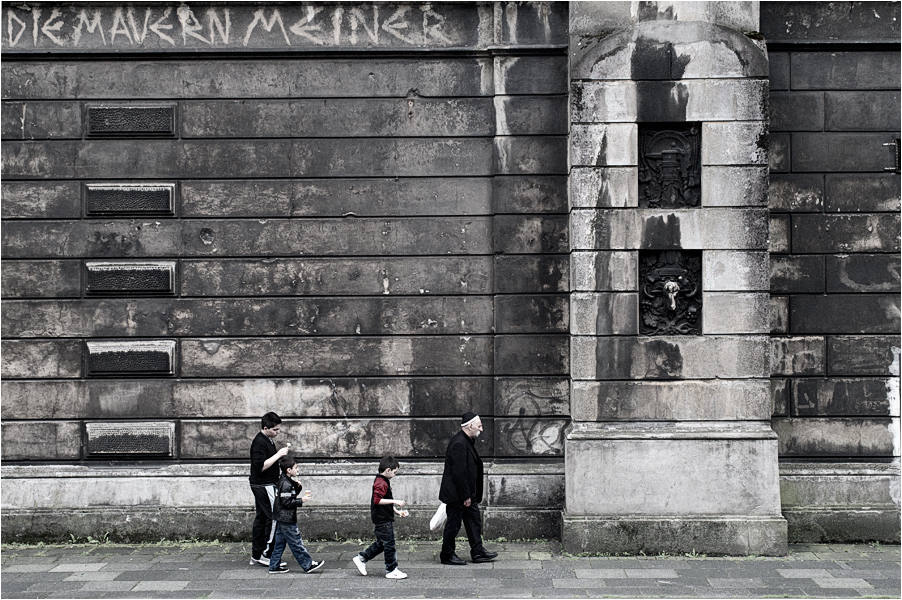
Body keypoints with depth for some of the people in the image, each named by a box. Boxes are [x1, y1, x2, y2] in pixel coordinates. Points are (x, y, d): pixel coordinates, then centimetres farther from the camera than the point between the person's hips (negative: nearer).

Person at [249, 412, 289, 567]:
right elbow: (261, 466, -25)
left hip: (265, 485, 10)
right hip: (263, 486, -10)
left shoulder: (268, 440, 14)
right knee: (273, 517, -10)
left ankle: (256, 556, 15)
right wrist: (278, 454, -22)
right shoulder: (259, 442, -18)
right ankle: (267, 554, -6)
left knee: (261, 518, 11)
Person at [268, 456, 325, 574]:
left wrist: (298, 487, 3)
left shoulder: (283, 481, 11)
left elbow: (291, 495, 18)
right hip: (286, 519, -10)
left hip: (281, 519, 10)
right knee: (296, 543, -3)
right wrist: (301, 501, -18)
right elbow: (287, 502, -24)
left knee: (279, 542, 14)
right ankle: (308, 565, 2)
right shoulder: (286, 484, -20)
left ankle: (274, 566, 19)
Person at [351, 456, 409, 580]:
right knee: (389, 543, -4)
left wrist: (397, 511, 20)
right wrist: (394, 501, -24)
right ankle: (391, 570, 2)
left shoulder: (382, 481, 16)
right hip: (383, 519, -11)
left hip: (383, 518, 11)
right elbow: (377, 500, -26)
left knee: (381, 543, 16)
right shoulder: (381, 483, -18)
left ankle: (361, 558, 22)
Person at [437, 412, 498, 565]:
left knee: (474, 521, 12)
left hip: (467, 493, 10)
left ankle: (478, 552, 19)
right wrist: (466, 496, -20)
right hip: (456, 494, -10)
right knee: (453, 523, 1)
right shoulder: (459, 443, -22)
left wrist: (471, 495, 16)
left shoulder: (468, 441, 11)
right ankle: (447, 555, 12)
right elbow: (459, 473, -24)